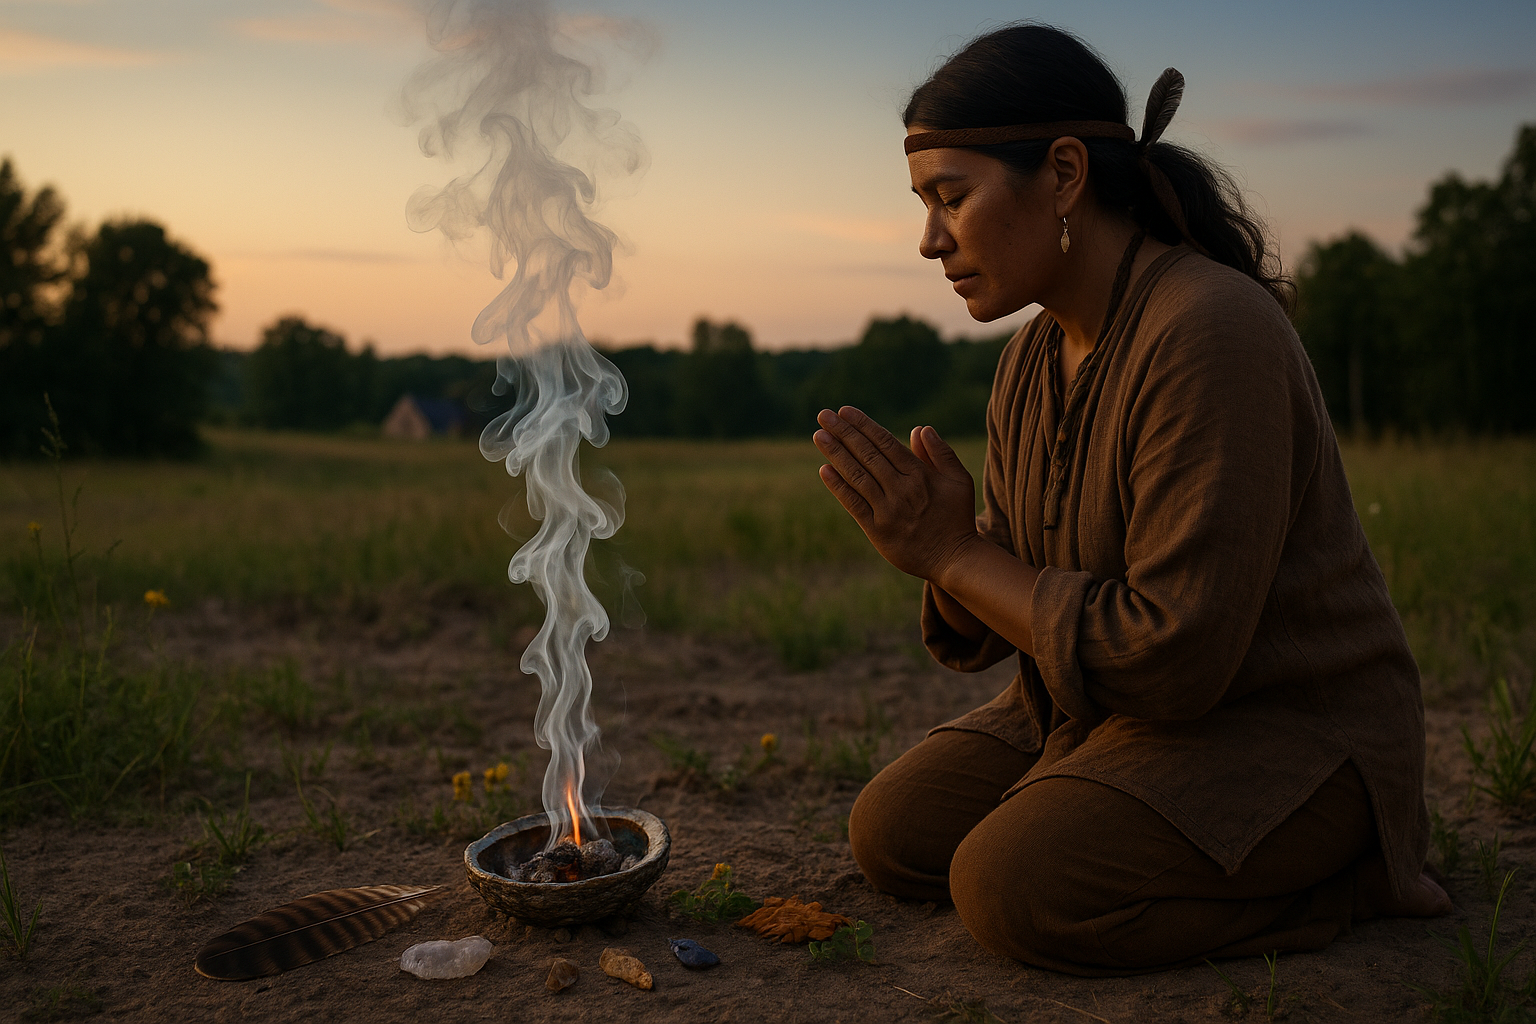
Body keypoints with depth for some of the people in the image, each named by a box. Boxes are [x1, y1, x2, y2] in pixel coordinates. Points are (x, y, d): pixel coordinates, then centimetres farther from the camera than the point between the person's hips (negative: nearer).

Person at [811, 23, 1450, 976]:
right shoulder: (1034, 358, 3)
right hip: (1114, 709, 9)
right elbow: (992, 622, 6)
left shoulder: (1211, 333, -26)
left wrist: (955, 554, -22)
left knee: (1013, 889, -25)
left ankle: (1345, 871, -4)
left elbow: (1172, 656, -30)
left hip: (1287, 728, -8)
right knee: (894, 833, 1)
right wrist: (934, 536, -17)